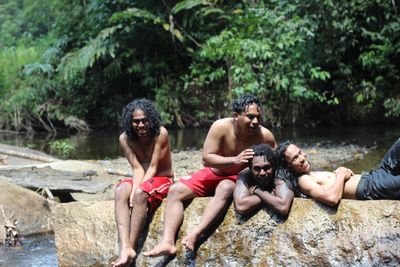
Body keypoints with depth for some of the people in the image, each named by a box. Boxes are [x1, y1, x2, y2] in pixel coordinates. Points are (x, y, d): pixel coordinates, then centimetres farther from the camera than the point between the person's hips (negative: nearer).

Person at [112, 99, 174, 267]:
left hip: (162, 179, -4)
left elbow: (153, 167, -18)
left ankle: (131, 247, -35)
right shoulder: (125, 138, -5)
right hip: (142, 181, 4)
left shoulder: (160, 133, -16)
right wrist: (133, 190, -29)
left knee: (141, 193, -36)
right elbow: (137, 169, -11)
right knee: (121, 190, -30)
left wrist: (137, 191, -27)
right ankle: (125, 248, -44)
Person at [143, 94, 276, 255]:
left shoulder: (265, 136, -18)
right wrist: (235, 160, -34)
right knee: (176, 190, -17)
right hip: (213, 173, 2)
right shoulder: (221, 127, -22)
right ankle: (167, 242, -31)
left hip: (238, 180, -2)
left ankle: (195, 234, -48)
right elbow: (206, 158, -22)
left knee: (225, 188, -39)